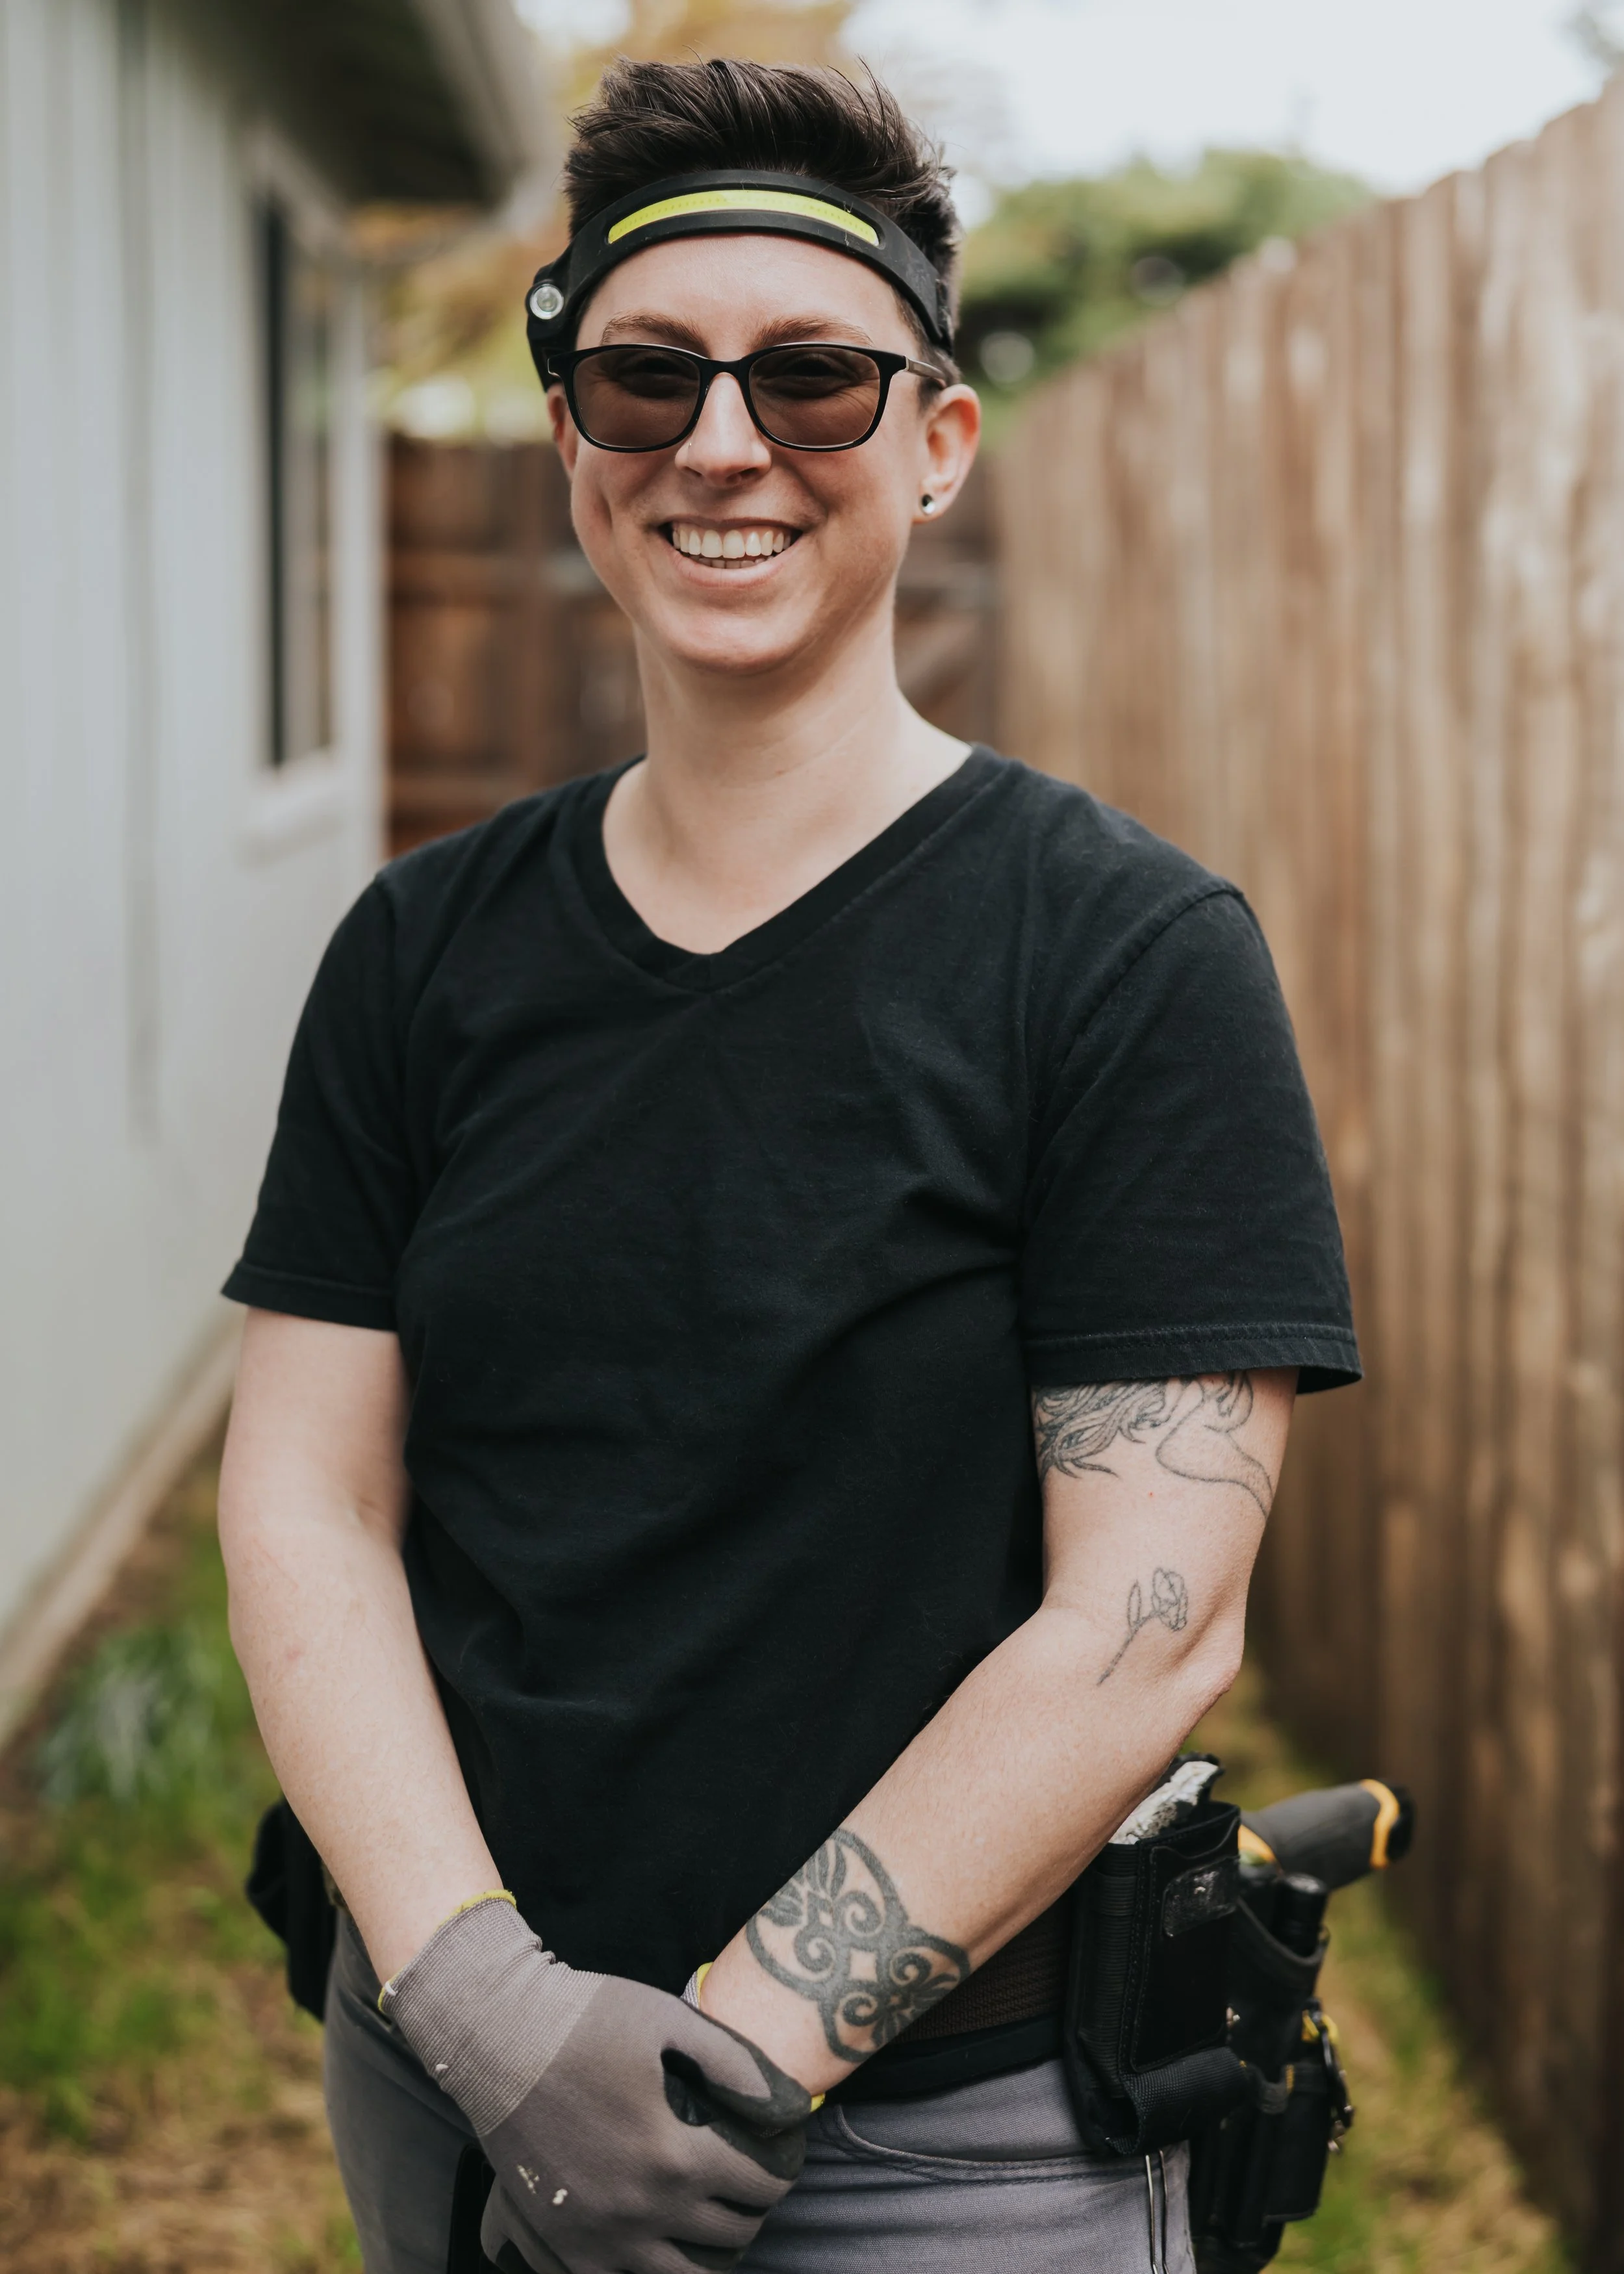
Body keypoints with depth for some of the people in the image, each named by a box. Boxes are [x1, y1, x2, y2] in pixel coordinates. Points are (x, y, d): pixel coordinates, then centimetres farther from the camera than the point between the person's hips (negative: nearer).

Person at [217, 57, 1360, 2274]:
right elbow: (304, 1507, -1)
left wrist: (731, 2055, -17)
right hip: (449, 2081, 4)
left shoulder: (1131, 952, -10)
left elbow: (1151, 1616, -15)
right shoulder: (427, 949, 3)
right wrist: (481, 1996, -14)